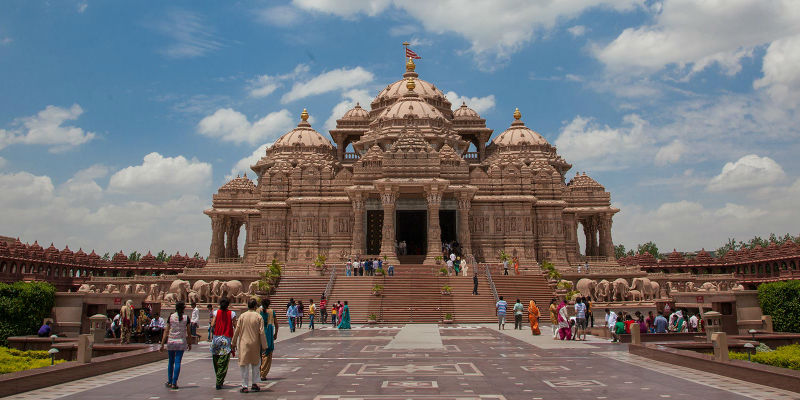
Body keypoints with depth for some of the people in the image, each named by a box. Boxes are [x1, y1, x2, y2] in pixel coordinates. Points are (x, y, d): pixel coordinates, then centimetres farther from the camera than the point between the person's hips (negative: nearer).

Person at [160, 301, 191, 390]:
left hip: (171, 341, 2)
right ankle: (174, 383, -1)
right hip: (181, 341, -2)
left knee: (171, 361, 16)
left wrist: (162, 344, 2)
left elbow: (166, 331, -2)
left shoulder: (171, 316, -1)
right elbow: (188, 333, 0)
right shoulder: (186, 318, -3)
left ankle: (169, 382, 24)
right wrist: (189, 344, 10)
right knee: (177, 362, 1)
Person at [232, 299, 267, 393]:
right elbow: (262, 332, -7)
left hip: (244, 344, 0)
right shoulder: (259, 317, -6)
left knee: (244, 365, 5)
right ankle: (253, 384, 22)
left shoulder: (242, 316, -2)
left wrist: (233, 343, 12)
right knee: (255, 364, 17)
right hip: (255, 344, 0)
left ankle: (245, 386, 5)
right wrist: (264, 346, -1)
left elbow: (237, 331, 1)